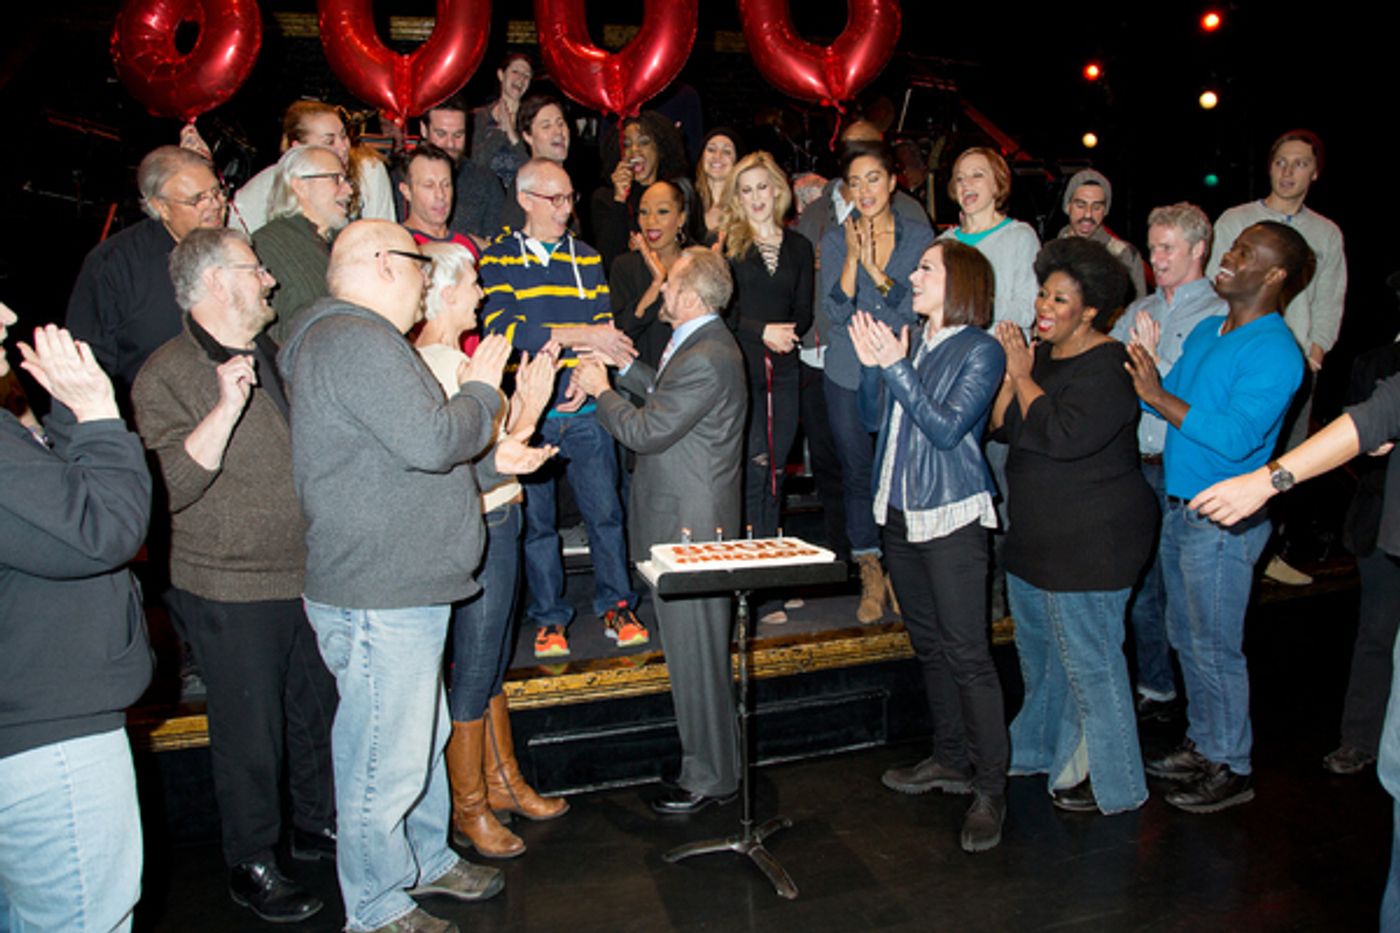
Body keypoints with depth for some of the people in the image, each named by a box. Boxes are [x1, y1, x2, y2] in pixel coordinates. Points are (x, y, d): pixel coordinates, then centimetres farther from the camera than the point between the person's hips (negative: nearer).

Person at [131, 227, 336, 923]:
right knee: (250, 735, 7)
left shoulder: (275, 355, 12)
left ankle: (318, 825, 40)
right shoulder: (167, 376, -11)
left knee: (322, 710, 18)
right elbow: (169, 487, -23)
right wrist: (226, 410, -30)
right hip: (231, 592, -7)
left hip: (310, 577, 7)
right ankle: (251, 864, 28)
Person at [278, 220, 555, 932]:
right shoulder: (354, 341, -18)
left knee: (424, 736, 23)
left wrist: (490, 461, 15)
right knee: (387, 758, 4)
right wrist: (481, 391, -7)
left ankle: (428, 861, 41)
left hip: (398, 589, 11)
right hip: (379, 599, -11)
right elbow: (429, 440, -26)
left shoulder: (362, 338, 19)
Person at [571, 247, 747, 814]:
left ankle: (710, 778, 17)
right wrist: (624, 368, 16)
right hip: (688, 517, 11)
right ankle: (711, 761, 35)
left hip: (688, 526, -11)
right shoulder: (702, 344, 12)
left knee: (695, 652, 1)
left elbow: (646, 432, -21)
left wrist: (599, 390, -6)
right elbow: (667, 399, 21)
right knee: (693, 647, 20)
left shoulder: (706, 359, -22)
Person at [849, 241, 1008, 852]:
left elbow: (947, 429, -19)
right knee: (928, 644, 16)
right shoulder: (913, 340, 10)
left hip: (951, 517, -7)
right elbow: (876, 419, 10)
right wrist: (870, 365, -5)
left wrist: (896, 367, -19)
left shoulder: (981, 351, -8)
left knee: (966, 652, -4)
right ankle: (951, 760, 31)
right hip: (900, 512, 7)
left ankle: (991, 787, 9)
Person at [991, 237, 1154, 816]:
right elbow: (1001, 426, 5)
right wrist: (1011, 372, -9)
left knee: (1089, 663, 3)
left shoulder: (1107, 367, -17)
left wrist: (1024, 376, -18)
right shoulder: (1040, 354, 9)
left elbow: (1063, 437, -29)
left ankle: (1113, 783, 22)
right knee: (1039, 653, 22)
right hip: (1036, 536, 9)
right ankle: (1042, 751, 43)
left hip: (1089, 542, -9)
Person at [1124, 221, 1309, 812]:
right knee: (1186, 639, 18)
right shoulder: (1206, 331, 10)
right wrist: (1142, 379, -5)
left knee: (1215, 648, 3)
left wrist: (1159, 397, -26)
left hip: (1223, 522, -8)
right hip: (1180, 508, 8)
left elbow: (1236, 437, -28)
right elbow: (1171, 396, 12)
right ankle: (1203, 746, 35)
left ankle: (1232, 769, 20)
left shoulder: (1274, 352, -17)